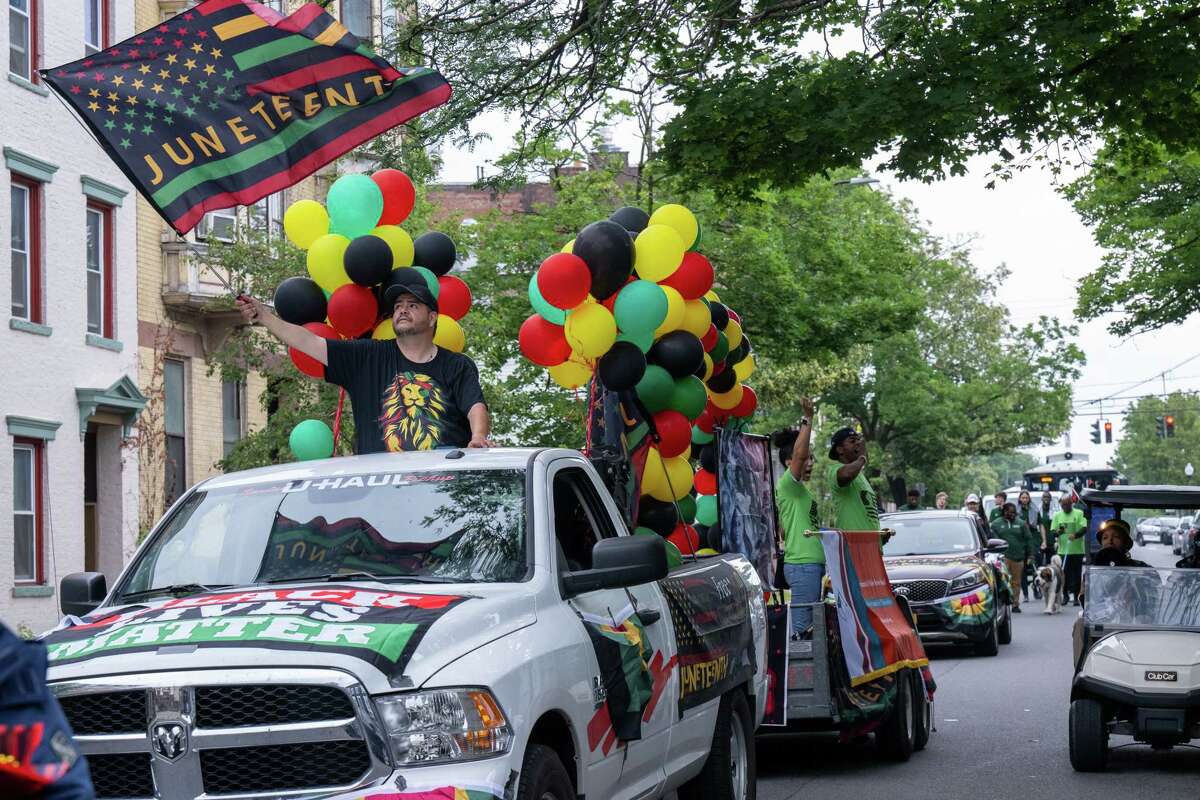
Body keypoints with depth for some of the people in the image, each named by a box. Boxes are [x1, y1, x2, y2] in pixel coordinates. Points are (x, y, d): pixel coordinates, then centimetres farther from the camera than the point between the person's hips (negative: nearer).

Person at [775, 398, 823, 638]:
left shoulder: (800, 489, 21)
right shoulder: (787, 484, -8)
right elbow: (799, 454, -25)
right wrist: (807, 419, -24)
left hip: (812, 564, 10)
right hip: (802, 564, -10)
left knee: (810, 623, 11)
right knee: (802, 626, -14)